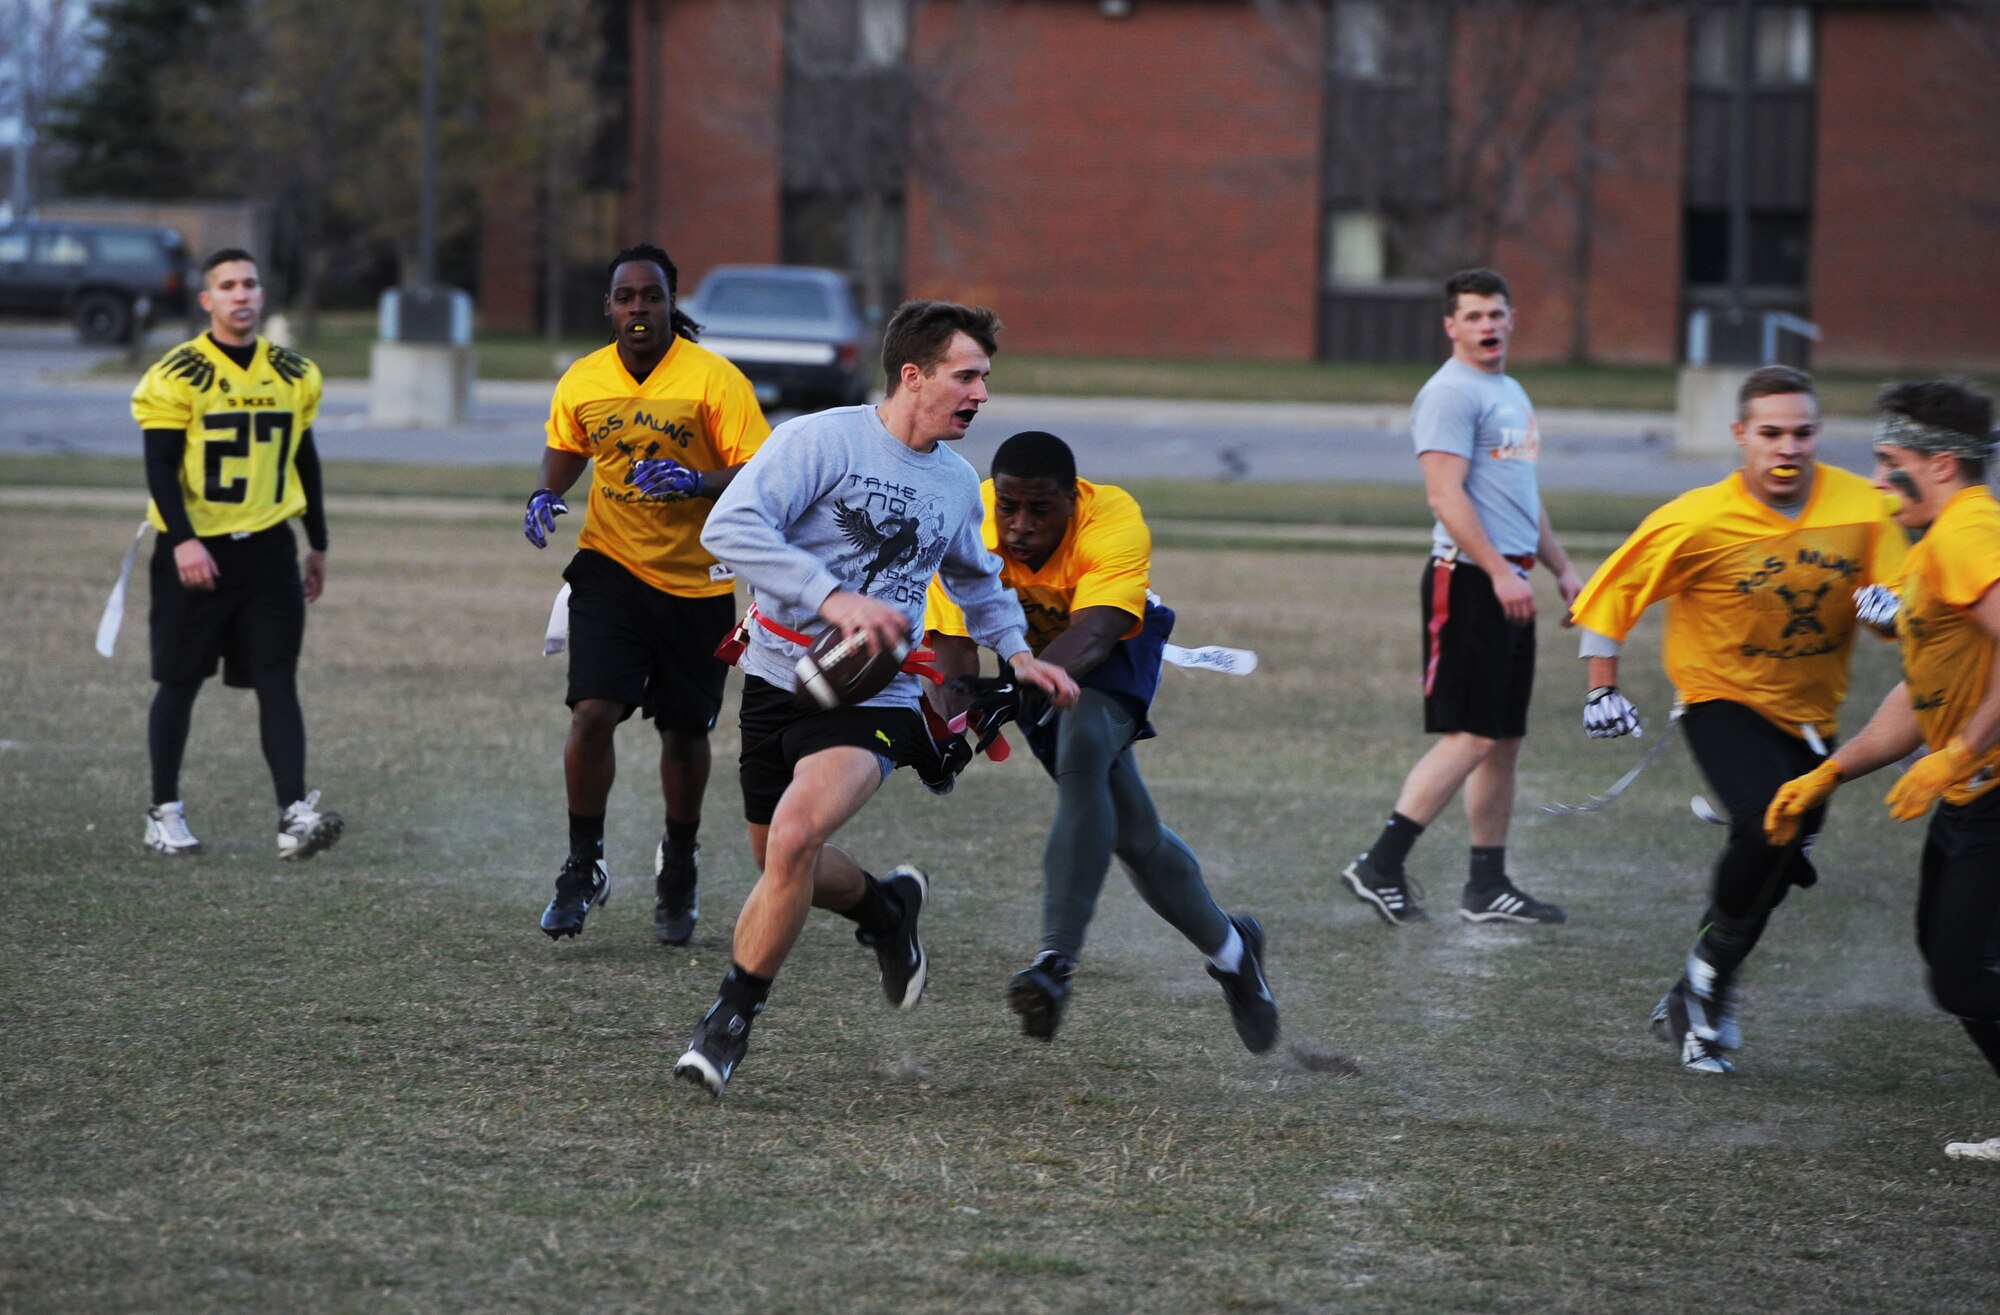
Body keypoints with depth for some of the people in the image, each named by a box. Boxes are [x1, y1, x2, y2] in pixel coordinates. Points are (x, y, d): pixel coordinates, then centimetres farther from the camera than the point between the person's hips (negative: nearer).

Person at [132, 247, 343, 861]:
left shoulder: (295, 375, 8)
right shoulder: (177, 375, -8)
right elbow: (160, 468, -12)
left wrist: (318, 545, 19)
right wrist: (183, 542, -23)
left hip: (267, 548, 3)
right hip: (195, 550, -3)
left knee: (277, 680, -6)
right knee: (180, 683, 6)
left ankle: (294, 815, -13)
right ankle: (164, 813, 19)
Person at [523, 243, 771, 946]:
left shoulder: (715, 379, -12)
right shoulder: (582, 382, -1)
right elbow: (564, 450, 19)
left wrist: (696, 481, -30)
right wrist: (545, 496, 0)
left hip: (697, 579, -1)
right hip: (610, 569, 1)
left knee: (685, 731, 10)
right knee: (592, 712, -14)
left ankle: (678, 868, 34)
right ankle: (583, 868, 2)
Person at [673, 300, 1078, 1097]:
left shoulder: (958, 486, 9)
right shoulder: (821, 440, -11)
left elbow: (978, 579, 32)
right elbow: (729, 527, -24)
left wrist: (1015, 653, 18)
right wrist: (832, 598, -32)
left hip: (873, 699, 1)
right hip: (780, 677, -1)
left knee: (794, 837, -23)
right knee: (777, 861, 12)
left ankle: (729, 1023, -11)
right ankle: (887, 907, 45)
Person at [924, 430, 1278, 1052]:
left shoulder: (1114, 523, -36)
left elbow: (1092, 634, -49)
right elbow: (954, 640, -36)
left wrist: (1018, 689, -66)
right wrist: (953, 722, -55)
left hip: (1119, 651, -3)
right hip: (1034, 657, 3)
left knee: (1084, 751, -34)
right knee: (1133, 834, 4)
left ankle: (1057, 960, -37)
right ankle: (1228, 946, 31)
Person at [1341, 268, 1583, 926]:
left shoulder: (1512, 394, 21)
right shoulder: (1451, 392, -10)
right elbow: (1446, 495, -18)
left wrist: (1563, 569, 25)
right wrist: (1501, 572, -23)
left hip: (1509, 584, 9)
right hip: (1470, 581, -9)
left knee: (1505, 741, 9)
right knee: (1468, 738, -12)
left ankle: (1488, 885, 14)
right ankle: (1378, 867, -10)